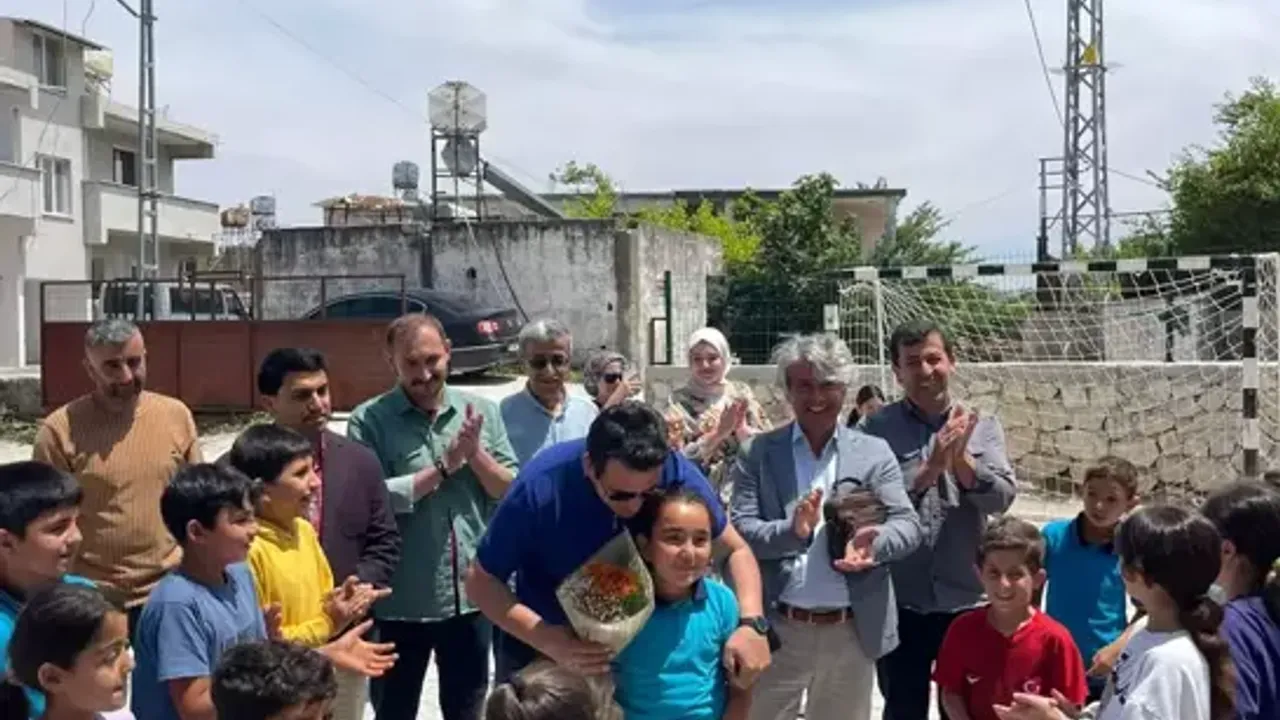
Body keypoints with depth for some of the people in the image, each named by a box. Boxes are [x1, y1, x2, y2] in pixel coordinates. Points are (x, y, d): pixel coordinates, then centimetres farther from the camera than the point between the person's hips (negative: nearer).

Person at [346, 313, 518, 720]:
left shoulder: (482, 411, 2)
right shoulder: (370, 420, -8)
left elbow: (512, 492, 1)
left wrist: (475, 453, -15)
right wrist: (445, 465, -18)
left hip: (471, 595, 3)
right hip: (400, 602, -3)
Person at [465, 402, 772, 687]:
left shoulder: (676, 473, -24)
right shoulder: (540, 487, -30)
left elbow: (736, 549, -11)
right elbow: (481, 581, -20)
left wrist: (751, 622, -29)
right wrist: (550, 642, -35)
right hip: (542, 652, -2)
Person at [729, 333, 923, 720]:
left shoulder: (875, 452, 5)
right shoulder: (759, 453, 1)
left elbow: (907, 524, -2)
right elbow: (739, 529, -5)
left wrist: (873, 542, -24)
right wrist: (791, 531, -25)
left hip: (852, 633, 2)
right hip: (777, 630, -1)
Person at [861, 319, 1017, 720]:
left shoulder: (982, 427, 3)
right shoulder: (878, 429, -3)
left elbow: (1002, 497, -8)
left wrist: (961, 459, -24)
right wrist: (930, 468, -23)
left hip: (966, 600, 1)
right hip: (900, 603, -1)